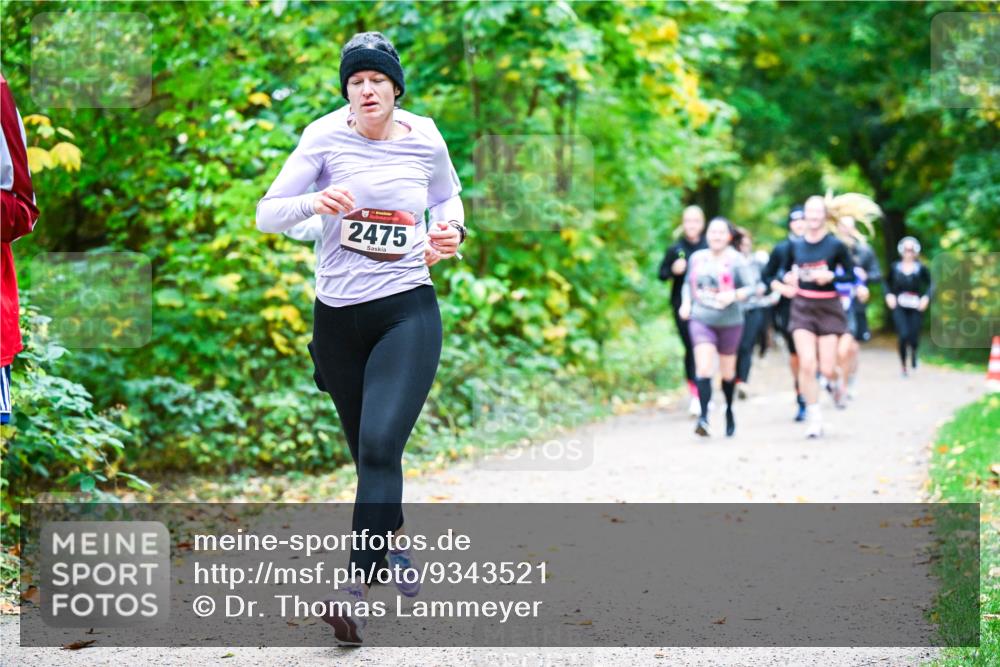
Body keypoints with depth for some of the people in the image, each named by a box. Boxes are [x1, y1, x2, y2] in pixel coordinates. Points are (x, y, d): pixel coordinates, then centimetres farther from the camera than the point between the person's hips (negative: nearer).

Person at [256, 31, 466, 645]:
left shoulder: (426, 140, 0)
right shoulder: (325, 137, -3)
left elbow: (447, 196, 22)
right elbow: (268, 214, -5)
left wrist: (451, 231, 0)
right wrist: (316, 202, -24)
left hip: (408, 312, -2)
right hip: (338, 318, 2)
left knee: (380, 444, -19)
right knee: (369, 451, 14)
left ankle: (357, 590, -23)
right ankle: (397, 545, 41)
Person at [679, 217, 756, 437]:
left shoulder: (736, 260, -6)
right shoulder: (697, 258, 4)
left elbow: (752, 287, -9)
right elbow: (688, 283, 19)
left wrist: (734, 295, -27)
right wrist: (686, 302, 3)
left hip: (729, 322, -1)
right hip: (701, 320, 1)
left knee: (727, 372, 14)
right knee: (703, 368, -17)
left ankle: (729, 411, 39)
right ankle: (703, 417, -25)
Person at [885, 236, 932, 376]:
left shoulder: (920, 268, 0)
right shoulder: (895, 267, 3)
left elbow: (931, 283, 6)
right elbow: (887, 282, 15)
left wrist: (926, 297, -7)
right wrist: (888, 295, 0)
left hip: (915, 307, 0)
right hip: (899, 307, 0)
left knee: (914, 337, -2)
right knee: (903, 336, -15)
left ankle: (913, 352, 38)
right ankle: (904, 366, 5)